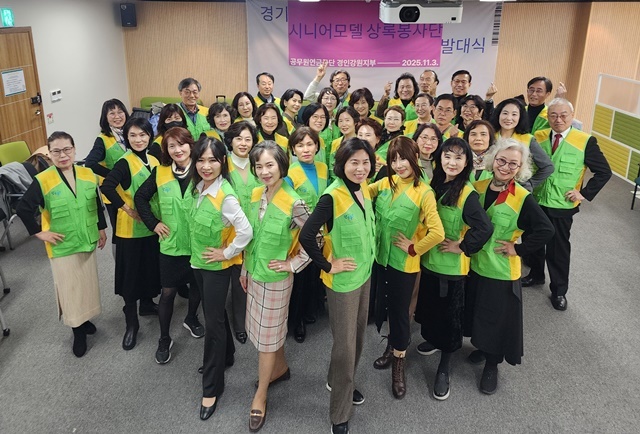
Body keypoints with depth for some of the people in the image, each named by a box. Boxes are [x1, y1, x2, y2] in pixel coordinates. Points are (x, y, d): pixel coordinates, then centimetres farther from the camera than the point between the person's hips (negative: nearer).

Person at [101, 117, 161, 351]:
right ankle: (131, 323, 13)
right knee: (131, 271, 2)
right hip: (131, 227, -6)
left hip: (152, 225, 6)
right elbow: (107, 186, -30)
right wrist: (126, 208, -22)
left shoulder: (153, 160, 5)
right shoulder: (125, 162, -15)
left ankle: (147, 303, 40)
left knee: (151, 266, 18)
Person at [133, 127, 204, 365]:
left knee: (197, 285, 18)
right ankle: (164, 339, 23)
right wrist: (153, 222, 0)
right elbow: (140, 197, 8)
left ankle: (191, 319, 46)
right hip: (170, 244, 0)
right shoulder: (160, 173, -3)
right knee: (168, 292, 6)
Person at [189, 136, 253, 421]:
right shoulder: (198, 187, -1)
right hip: (198, 261, 7)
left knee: (213, 321, 2)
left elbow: (246, 232, -32)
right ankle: (225, 354, 46)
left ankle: (212, 388, 16)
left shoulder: (225, 195, -25)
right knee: (213, 312, 23)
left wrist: (226, 253, -20)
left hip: (217, 266, -7)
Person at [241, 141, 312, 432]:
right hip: (254, 273, 6)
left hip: (275, 278, -6)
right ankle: (281, 368, 46)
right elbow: (250, 237, 8)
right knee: (268, 328, 22)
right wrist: (244, 270, 13)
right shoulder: (255, 195, -2)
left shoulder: (293, 203, -22)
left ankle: (260, 396, 24)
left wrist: (292, 265, -15)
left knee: (267, 334, 7)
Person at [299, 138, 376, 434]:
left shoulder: (364, 190, 1)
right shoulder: (332, 197, -23)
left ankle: (338, 382, 46)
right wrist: (328, 266, -19)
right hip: (343, 279, -7)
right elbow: (306, 236, -28)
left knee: (357, 336, 21)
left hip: (365, 274, 7)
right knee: (345, 343, 3)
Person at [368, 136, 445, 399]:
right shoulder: (385, 183, -1)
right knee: (384, 306, 19)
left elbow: (437, 233, -23)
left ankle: (398, 363, 28)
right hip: (380, 258, 5)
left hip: (404, 264, -5)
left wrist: (414, 248, -14)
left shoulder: (423, 193, -17)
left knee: (400, 311, 8)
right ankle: (393, 346, 45)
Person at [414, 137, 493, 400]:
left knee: (449, 315, 6)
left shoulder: (467, 194, -19)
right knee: (430, 307, 22)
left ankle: (443, 369, 22)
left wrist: (461, 246, -18)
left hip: (452, 266, -6)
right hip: (429, 261, 6)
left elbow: (485, 229, -28)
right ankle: (433, 339, 50)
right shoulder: (434, 185, 1)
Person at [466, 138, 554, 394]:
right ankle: (482, 348, 45)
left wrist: (518, 249, -16)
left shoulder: (523, 198, -17)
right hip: (473, 265, 4)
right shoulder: (478, 187, -4)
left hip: (501, 271, -4)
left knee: (497, 319, 9)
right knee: (476, 313, 20)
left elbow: (546, 230, -18)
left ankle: (491, 365, 30)